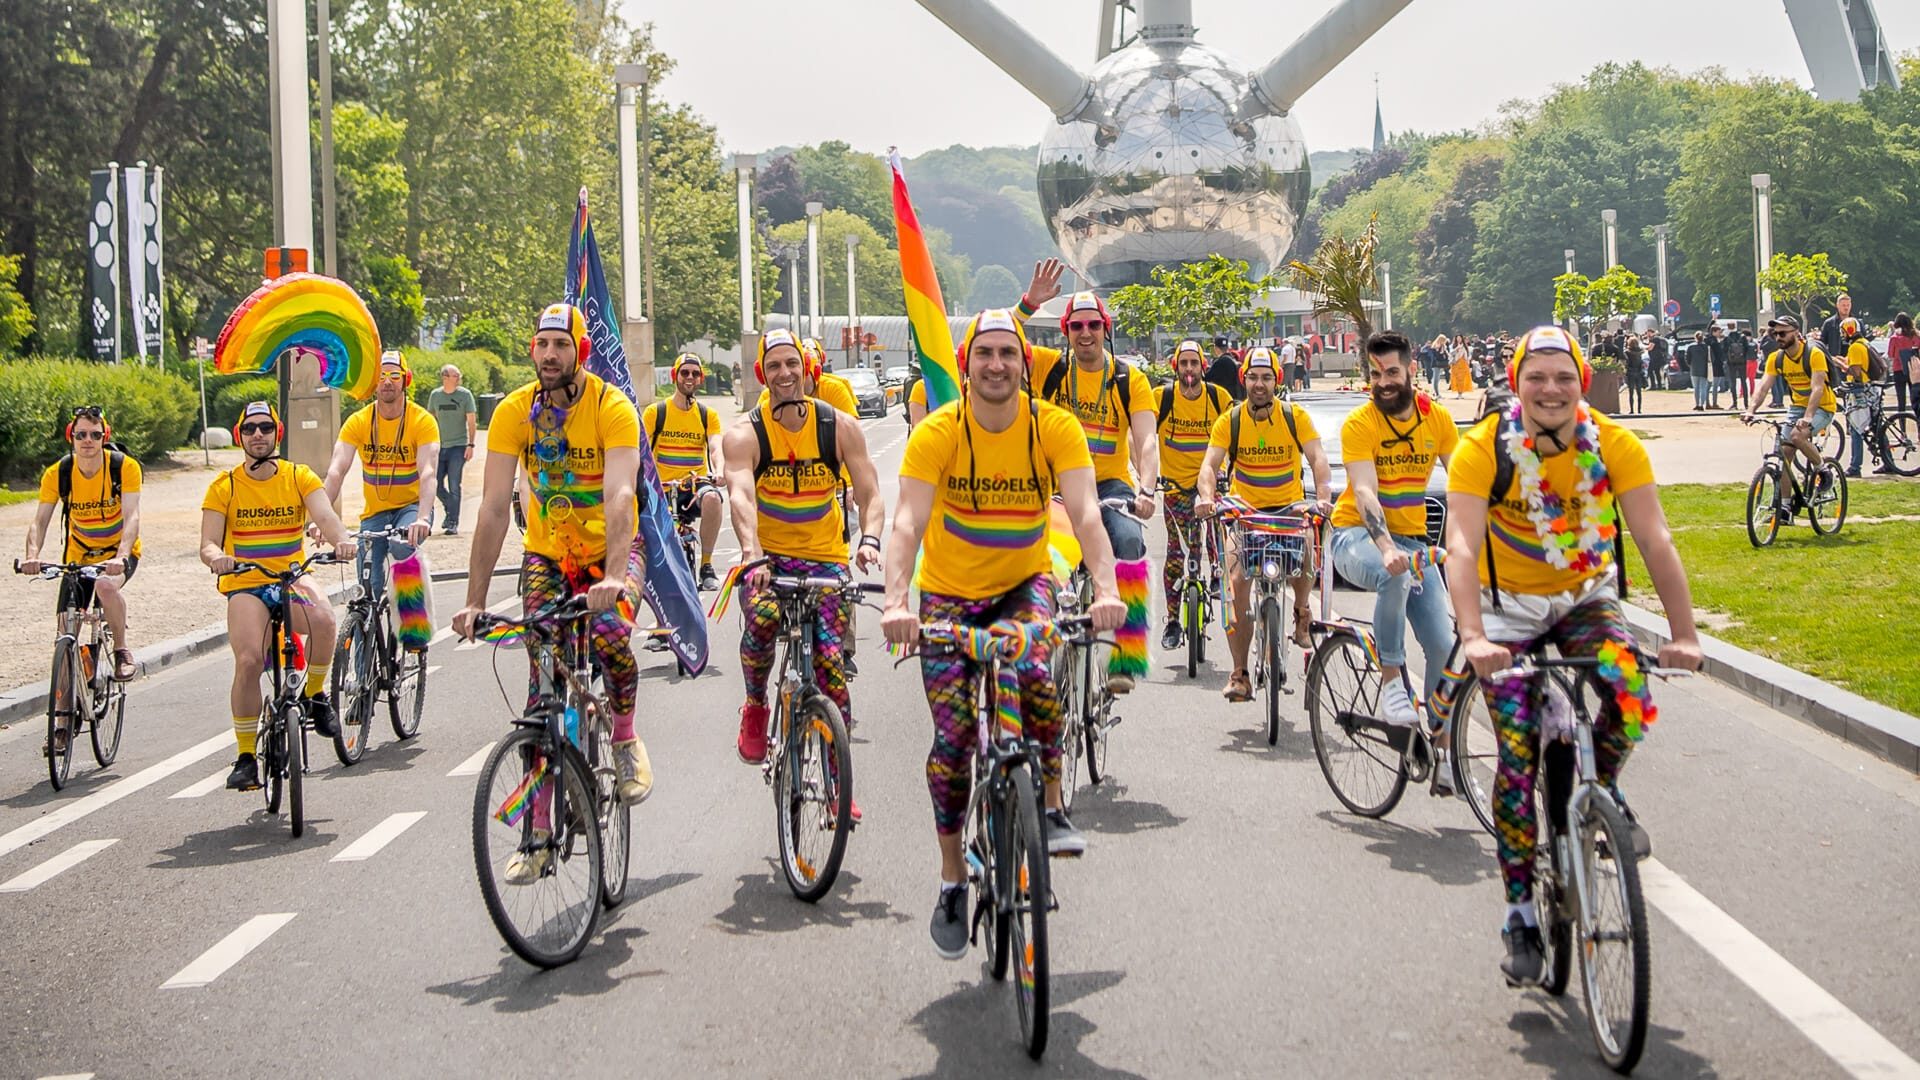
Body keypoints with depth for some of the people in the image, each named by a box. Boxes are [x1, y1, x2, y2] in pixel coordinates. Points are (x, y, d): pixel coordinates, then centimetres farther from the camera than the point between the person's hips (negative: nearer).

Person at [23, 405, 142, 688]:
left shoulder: (124, 467, -18)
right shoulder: (57, 473, -12)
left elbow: (132, 516, -26)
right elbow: (40, 521, -16)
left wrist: (120, 558, -43)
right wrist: (32, 556, -37)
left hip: (119, 552, -3)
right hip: (79, 556, 3)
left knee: (106, 585, -36)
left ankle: (122, 649, -14)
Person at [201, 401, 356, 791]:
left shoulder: (300, 478, 3)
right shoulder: (224, 487, 1)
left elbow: (324, 516, -13)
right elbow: (208, 544, -6)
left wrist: (341, 539, -36)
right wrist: (216, 558, -31)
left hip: (293, 576, 1)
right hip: (245, 584, -1)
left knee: (324, 620, -34)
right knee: (249, 661, -25)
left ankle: (314, 695, -5)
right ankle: (245, 756, -10)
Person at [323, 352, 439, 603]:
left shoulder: (422, 421, -13)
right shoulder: (357, 422, -6)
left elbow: (427, 473, -26)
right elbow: (336, 472, -18)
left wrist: (423, 519, -44)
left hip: (411, 506, -2)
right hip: (374, 513, 3)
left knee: (402, 546, -34)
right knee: (369, 588, -7)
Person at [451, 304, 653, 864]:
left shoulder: (612, 408, -19)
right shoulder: (513, 412, -12)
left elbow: (620, 496, -32)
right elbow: (494, 508, -14)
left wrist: (614, 576, -47)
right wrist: (475, 599, -19)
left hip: (611, 551, -2)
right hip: (546, 555, 3)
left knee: (611, 635, -32)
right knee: (543, 683, -5)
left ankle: (626, 740, -1)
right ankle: (539, 832, 1)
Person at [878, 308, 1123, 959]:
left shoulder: (1055, 428, -15)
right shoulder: (937, 434, -17)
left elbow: (1084, 513, -25)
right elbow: (909, 521, -27)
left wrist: (1106, 589, -42)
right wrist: (896, 602, -44)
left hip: (1023, 584, 0)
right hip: (948, 593, 0)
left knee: (1035, 674, -32)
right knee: (953, 734, -7)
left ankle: (1051, 808, -12)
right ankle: (952, 881, 9)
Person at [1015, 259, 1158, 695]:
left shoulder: (1130, 379, -1)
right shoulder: (1049, 366, 0)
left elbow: (1146, 440, -11)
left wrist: (1146, 489, -29)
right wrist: (1030, 303, -27)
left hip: (1110, 484, -1)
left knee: (1129, 543, -30)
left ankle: (1125, 659, -30)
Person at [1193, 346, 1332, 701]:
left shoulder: (1295, 417, -5)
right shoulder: (1228, 422, -4)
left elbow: (1317, 458, -14)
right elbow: (1210, 465, -13)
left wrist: (1322, 496, -33)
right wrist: (1207, 496, -34)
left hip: (1290, 508, -1)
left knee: (1306, 551, -31)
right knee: (1236, 583, -15)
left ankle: (1302, 612, 2)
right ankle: (1240, 674, -7)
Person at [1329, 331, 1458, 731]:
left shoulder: (1437, 419, 0)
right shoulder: (1359, 423, -12)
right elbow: (1365, 492, -24)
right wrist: (1386, 547, -40)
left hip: (1412, 539, 4)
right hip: (1358, 534, -4)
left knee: (1443, 646, -7)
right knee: (1394, 575, -39)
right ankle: (1391, 681, -25)